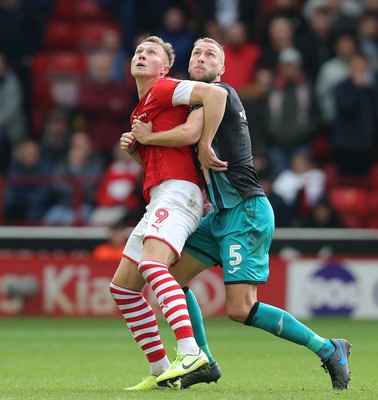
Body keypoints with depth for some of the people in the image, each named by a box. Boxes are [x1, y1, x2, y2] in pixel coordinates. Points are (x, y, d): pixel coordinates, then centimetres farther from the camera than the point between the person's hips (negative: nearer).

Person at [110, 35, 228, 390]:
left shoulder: (163, 89, -2)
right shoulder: (142, 107, 26)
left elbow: (215, 93, -17)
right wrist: (133, 146, 13)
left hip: (177, 192, -11)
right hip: (158, 201, 11)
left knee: (152, 265, -32)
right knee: (122, 287, 9)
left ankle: (190, 352, -45)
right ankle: (161, 371, 9)